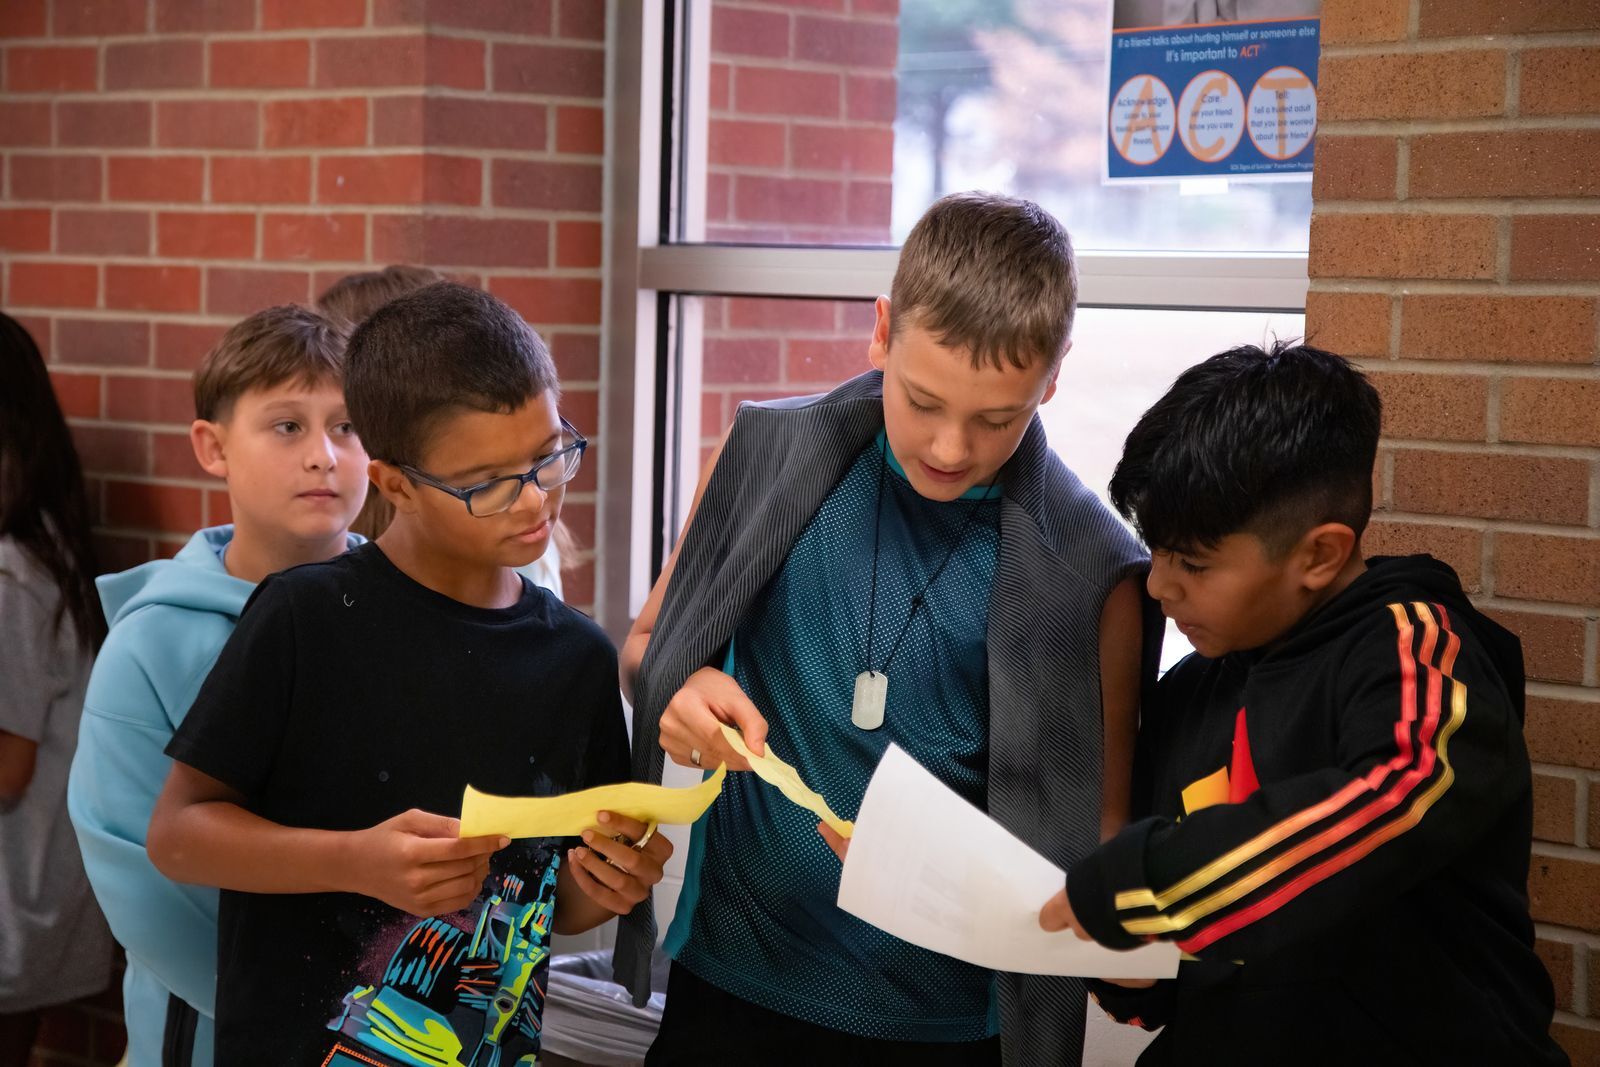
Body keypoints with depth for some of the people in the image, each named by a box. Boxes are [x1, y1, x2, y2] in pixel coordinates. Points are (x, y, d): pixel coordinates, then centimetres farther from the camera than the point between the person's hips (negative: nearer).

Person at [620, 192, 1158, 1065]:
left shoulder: (1084, 573, -10)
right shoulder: (770, 460, -4)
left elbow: (1097, 823, -3)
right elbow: (645, 649, 9)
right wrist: (680, 689, -14)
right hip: (731, 982, 2)